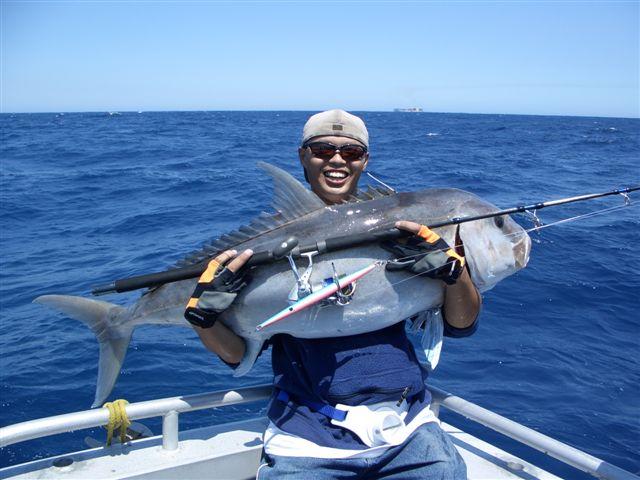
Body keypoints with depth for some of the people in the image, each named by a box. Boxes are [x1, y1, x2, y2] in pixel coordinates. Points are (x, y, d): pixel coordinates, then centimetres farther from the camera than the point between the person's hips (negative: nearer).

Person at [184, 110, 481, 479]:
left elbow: (462, 325, 2)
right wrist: (203, 316, -17)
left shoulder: (400, 228, 5)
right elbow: (239, 353, 3)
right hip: (309, 437, -2)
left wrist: (453, 267, -17)